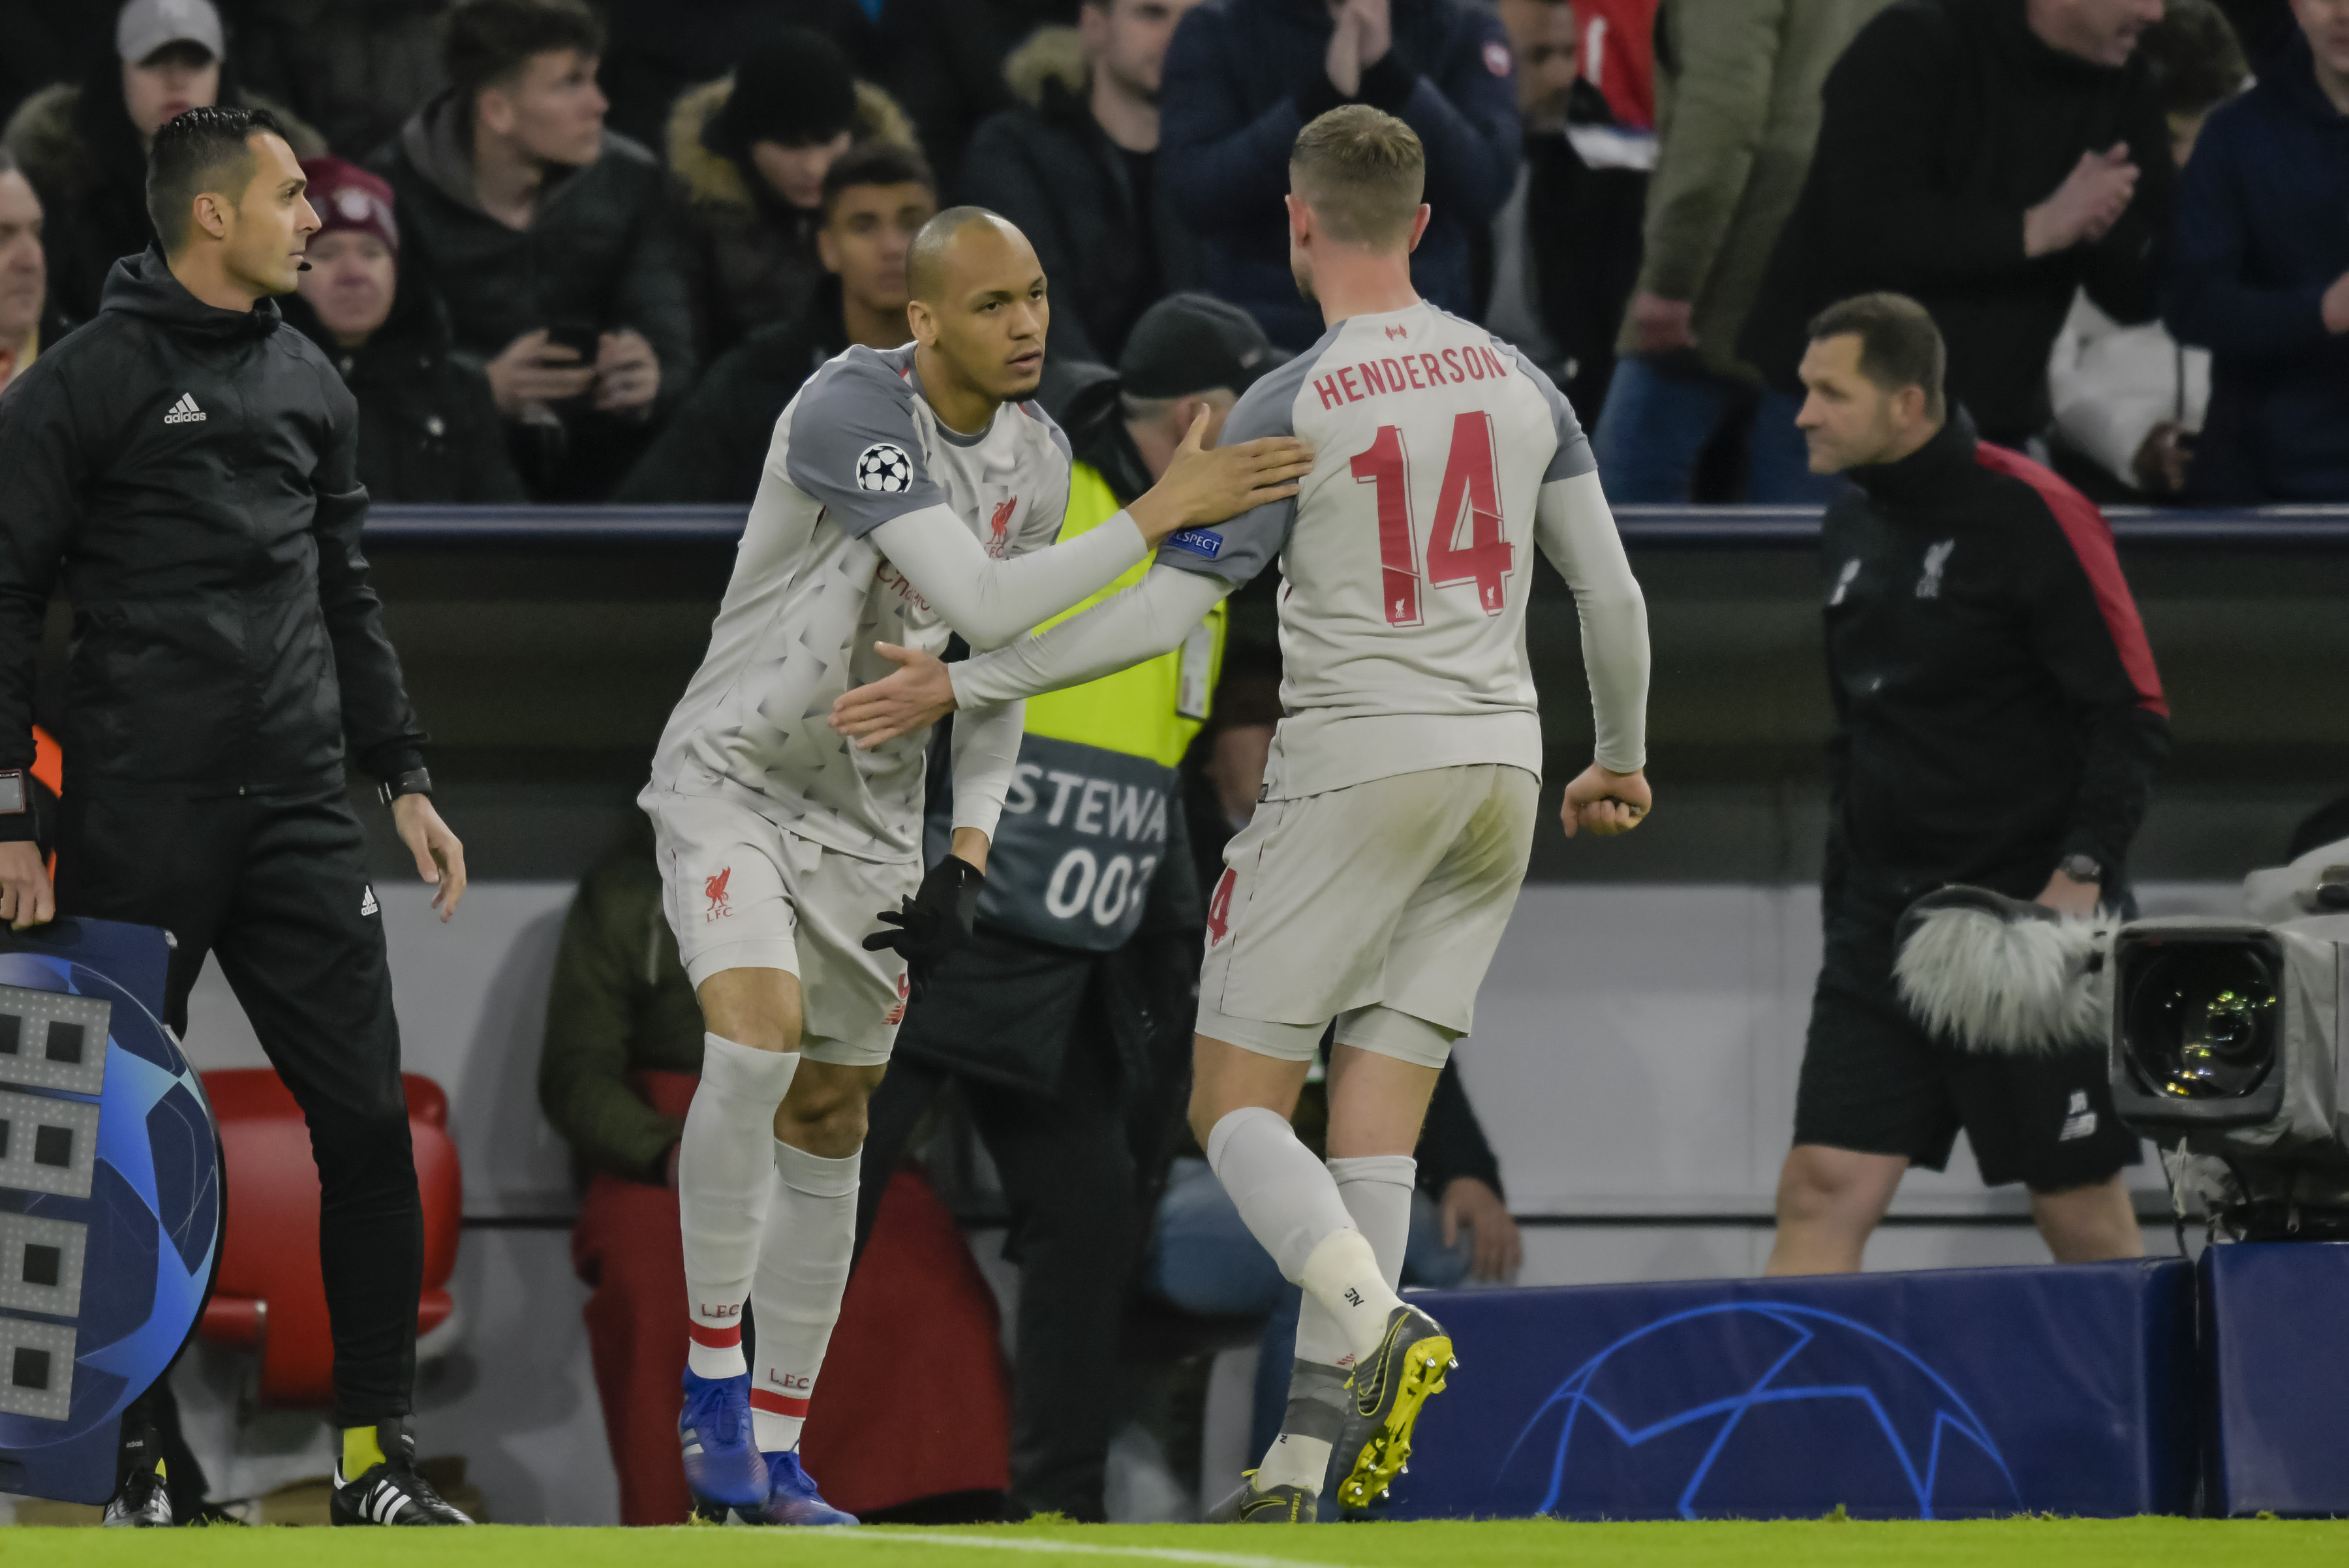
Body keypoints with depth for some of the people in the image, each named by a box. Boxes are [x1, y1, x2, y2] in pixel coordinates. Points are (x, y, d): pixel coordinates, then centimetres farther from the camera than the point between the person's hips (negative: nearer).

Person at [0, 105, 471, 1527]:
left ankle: (379, 1452, 3)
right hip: (140, 823, -5)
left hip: (299, 815, 5)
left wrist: (405, 779, 14)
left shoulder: (310, 384, 13)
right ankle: (134, 1453, 10)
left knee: (369, 1120, -2)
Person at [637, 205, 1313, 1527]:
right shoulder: (854, 412, -25)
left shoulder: (1036, 458, 0)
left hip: (873, 811, 7)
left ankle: (774, 1454, 15)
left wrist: (970, 849, -1)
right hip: (732, 778, -7)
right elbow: (982, 603, -34)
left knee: (829, 1125, 8)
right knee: (757, 1040, -27)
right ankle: (714, 1369, -11)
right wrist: (1160, 515, -35)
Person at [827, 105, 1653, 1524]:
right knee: (1377, 1129, 5)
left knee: (1235, 1101, 1)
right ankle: (1302, 1464, 0)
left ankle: (1371, 1318, -26)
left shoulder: (1294, 410, -9)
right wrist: (1622, 756, 27)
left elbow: (1166, 612, -11)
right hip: (1499, 770, 5)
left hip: (1354, 769, -5)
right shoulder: (1521, 382, 7)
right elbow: (1611, 591, 11)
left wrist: (963, 687, -5)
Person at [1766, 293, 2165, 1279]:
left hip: (2034, 913, -6)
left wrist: (2083, 870, -19)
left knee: (2081, 1215, -1)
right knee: (1821, 1193, -4)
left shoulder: (2030, 516, -10)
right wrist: (1843, 882, 17)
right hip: (1885, 911, 7)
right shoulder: (1852, 527, 12)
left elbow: (2133, 716, -11)